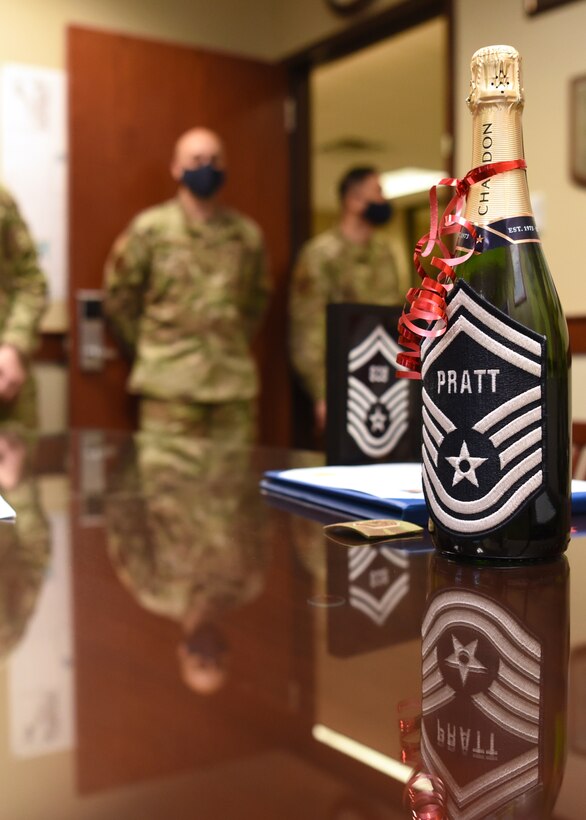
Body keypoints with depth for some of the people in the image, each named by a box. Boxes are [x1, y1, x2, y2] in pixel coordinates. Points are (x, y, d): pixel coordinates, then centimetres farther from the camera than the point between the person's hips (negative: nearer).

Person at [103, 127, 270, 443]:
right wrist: (150, 352, 8)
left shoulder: (247, 233, 10)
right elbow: (118, 298, 4)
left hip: (235, 383, 4)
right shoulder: (149, 228, 0)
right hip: (169, 386, -3)